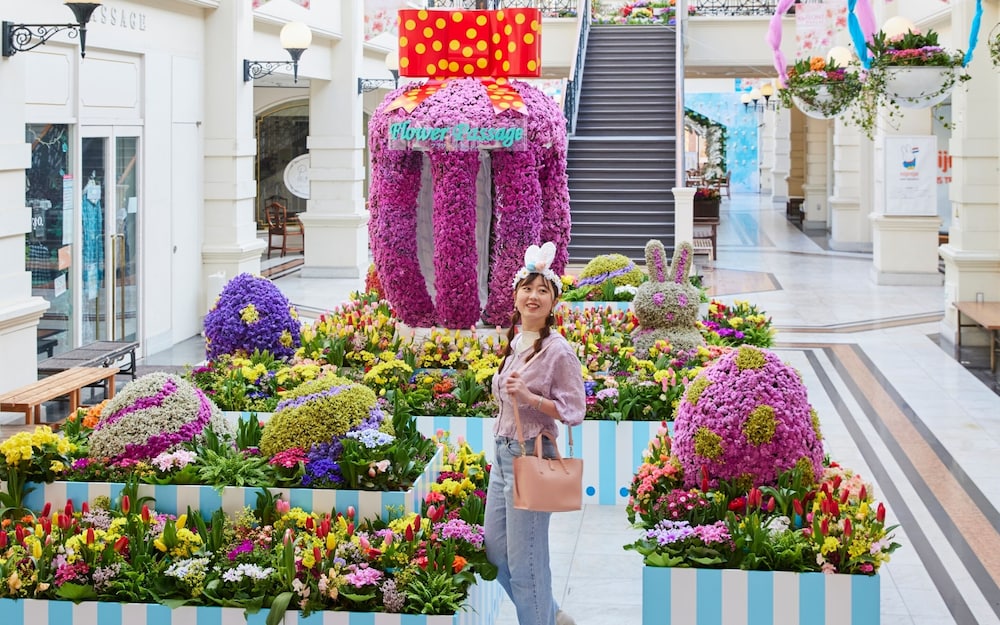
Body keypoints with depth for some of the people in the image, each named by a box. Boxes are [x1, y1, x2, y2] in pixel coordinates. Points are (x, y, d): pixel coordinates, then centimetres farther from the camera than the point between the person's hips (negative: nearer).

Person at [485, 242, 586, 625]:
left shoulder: (558, 351, -14)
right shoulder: (515, 343, 10)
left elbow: (573, 410, -15)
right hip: (503, 452, 9)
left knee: (524, 558, -2)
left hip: (531, 454, -9)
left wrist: (529, 396, -25)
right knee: (494, 547, 15)